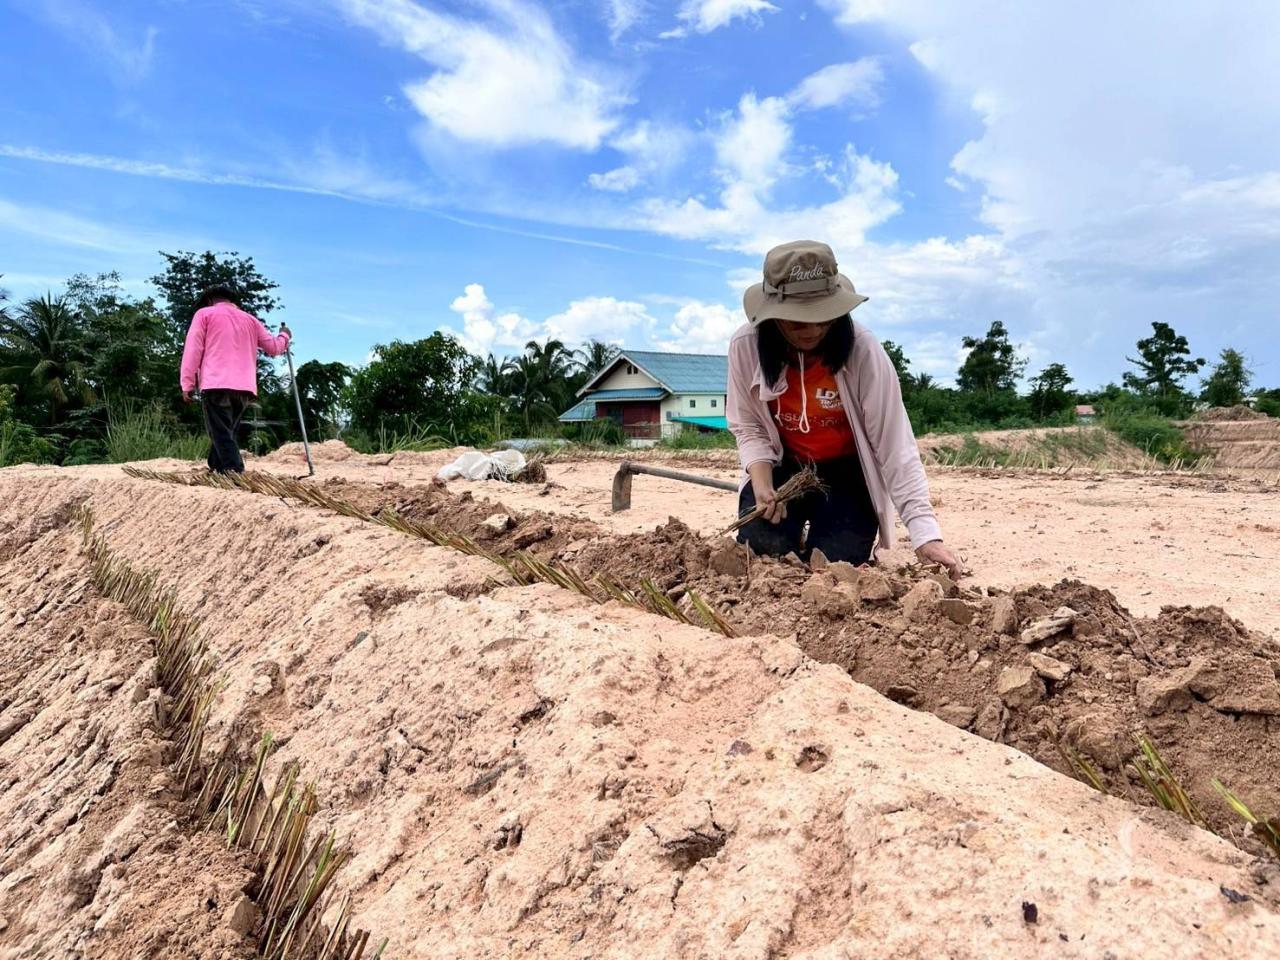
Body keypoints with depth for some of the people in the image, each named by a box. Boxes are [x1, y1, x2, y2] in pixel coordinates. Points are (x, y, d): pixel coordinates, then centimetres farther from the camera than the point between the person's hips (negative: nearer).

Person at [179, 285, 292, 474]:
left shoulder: (204, 314, 11)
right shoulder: (250, 319, 22)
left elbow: (193, 349, 2)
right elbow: (274, 347, 25)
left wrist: (187, 384, 1)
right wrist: (285, 336, 46)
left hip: (216, 385, -4)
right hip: (244, 387, 5)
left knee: (222, 435, -8)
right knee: (227, 434, 16)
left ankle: (234, 474, -22)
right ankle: (218, 469, 15)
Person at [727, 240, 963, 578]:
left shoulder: (863, 350, -25)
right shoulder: (745, 346, -19)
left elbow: (895, 445, -26)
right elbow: (748, 428, -8)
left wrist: (925, 532, -34)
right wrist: (762, 484, -27)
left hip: (848, 471, -1)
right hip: (783, 467, 2)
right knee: (760, 553, -19)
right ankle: (795, 541, 19)